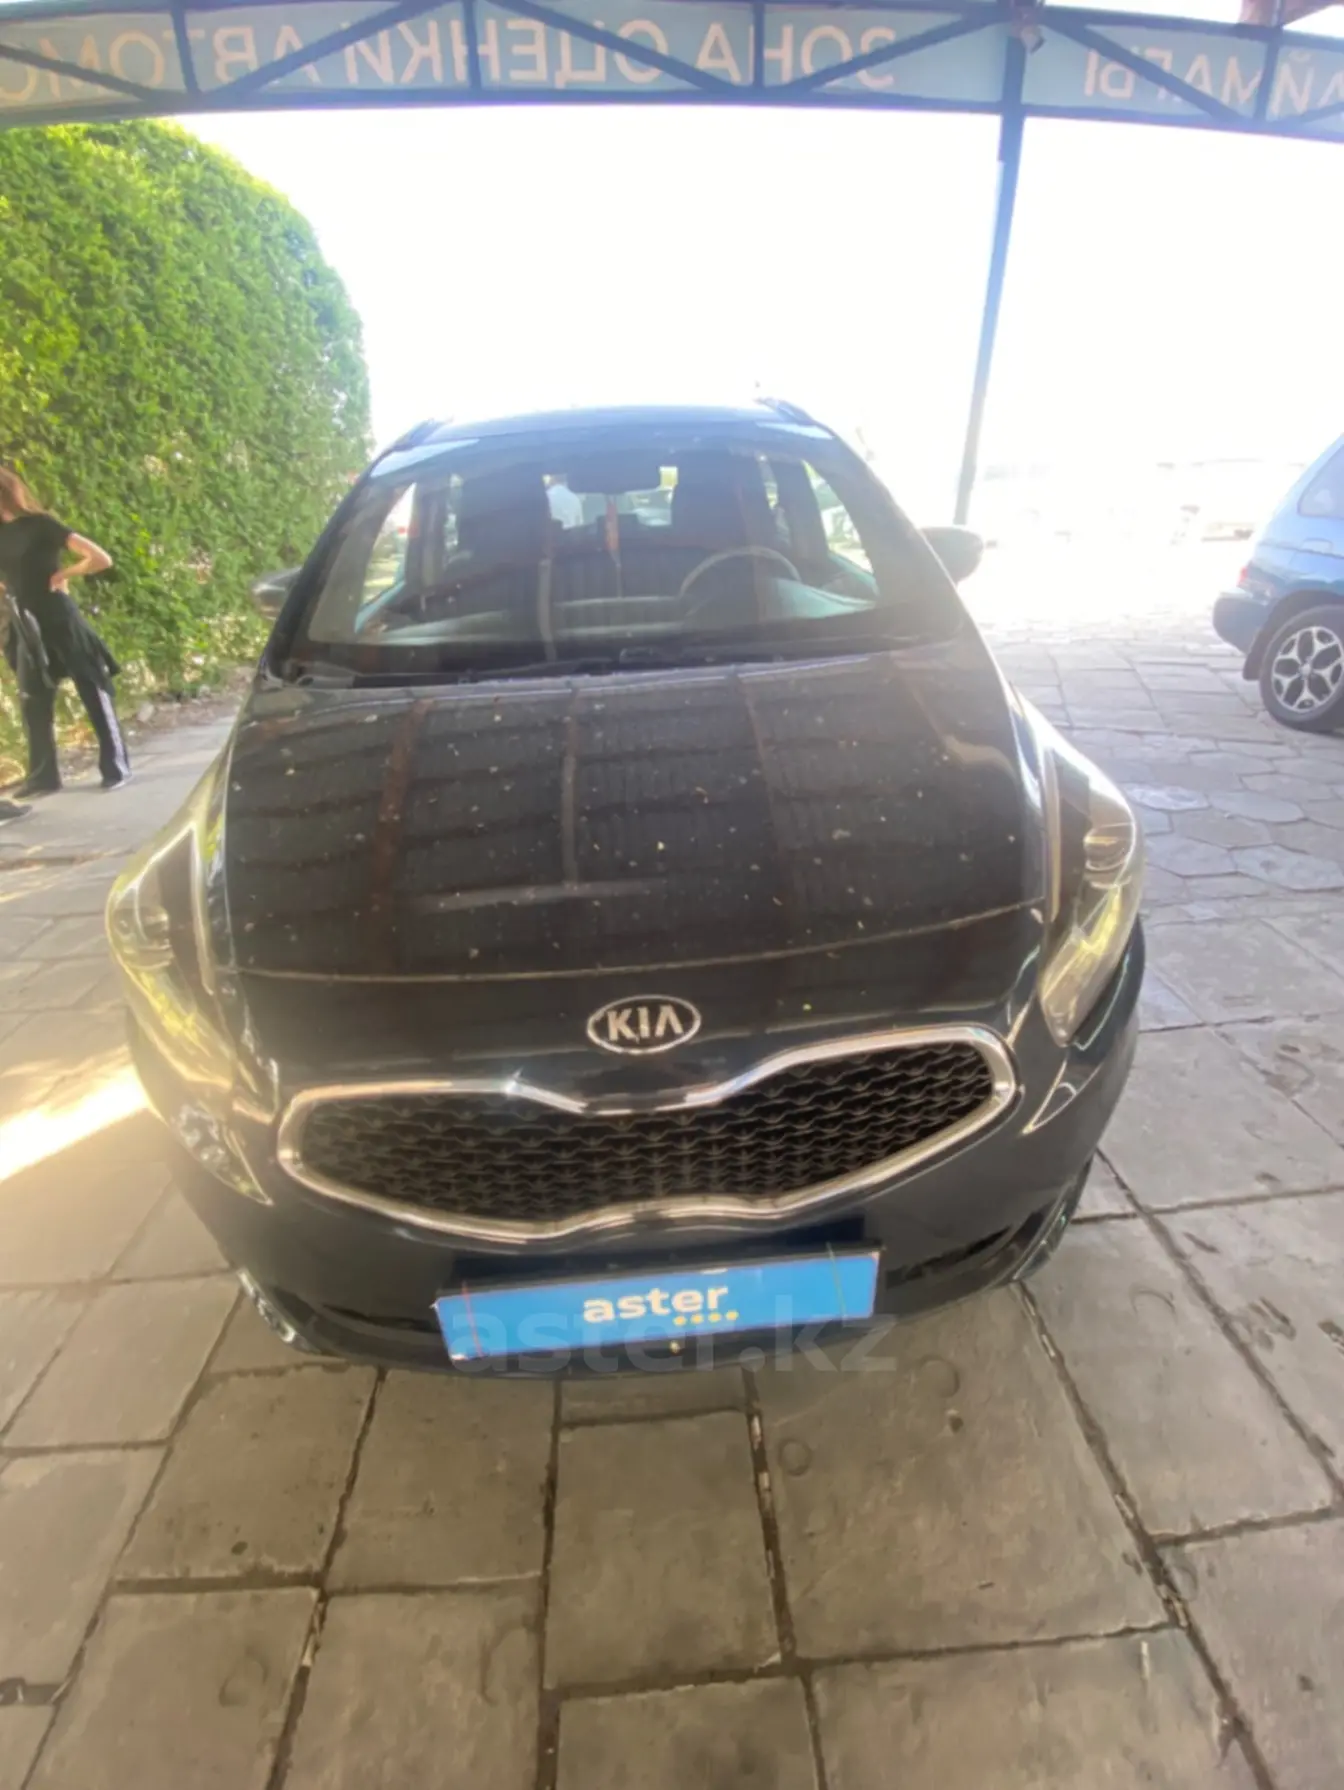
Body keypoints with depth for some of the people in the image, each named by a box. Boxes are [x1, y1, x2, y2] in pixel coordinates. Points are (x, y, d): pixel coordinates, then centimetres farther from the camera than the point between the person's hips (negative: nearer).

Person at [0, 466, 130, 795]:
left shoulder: (40, 525, -6)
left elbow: (101, 559, -13)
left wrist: (61, 575, -7)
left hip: (60, 623, -6)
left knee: (94, 697, 0)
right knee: (34, 706, 8)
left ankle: (116, 768, 6)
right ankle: (42, 776, 15)